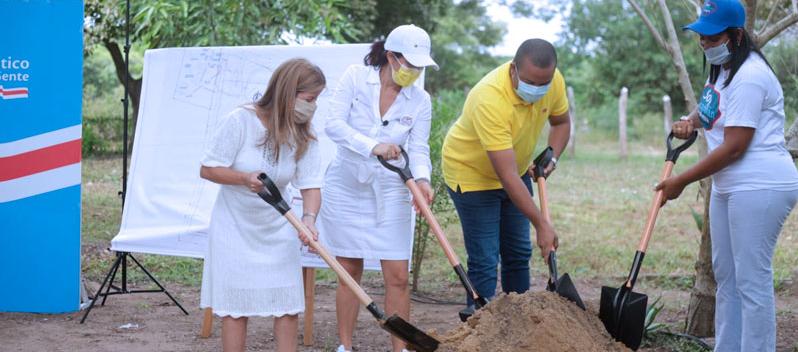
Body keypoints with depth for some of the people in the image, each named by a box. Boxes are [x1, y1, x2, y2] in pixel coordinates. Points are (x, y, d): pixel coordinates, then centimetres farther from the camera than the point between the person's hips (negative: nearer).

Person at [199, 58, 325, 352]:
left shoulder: (304, 136, -6)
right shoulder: (241, 120, -19)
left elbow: (311, 184, -12)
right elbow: (208, 169, -15)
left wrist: (309, 217, -32)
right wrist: (245, 178, -32)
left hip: (277, 228, 4)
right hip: (234, 226, -4)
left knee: (288, 305, 2)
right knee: (235, 307, -1)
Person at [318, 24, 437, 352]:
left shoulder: (420, 101, -2)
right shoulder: (355, 77, -9)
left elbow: (418, 149, -6)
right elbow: (334, 124, -18)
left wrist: (422, 178, -27)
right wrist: (373, 146, -32)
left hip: (389, 192, 1)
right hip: (345, 187, -1)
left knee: (398, 277, -2)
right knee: (350, 272, 7)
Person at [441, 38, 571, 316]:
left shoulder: (554, 81, -17)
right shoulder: (489, 99, -39)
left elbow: (561, 122, 8)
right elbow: (507, 176, -38)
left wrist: (551, 158, -11)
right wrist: (541, 225, -37)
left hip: (518, 169, 7)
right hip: (472, 173, -7)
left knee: (519, 254, 13)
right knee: (484, 261, -10)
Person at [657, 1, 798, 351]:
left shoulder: (748, 77, -19)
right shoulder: (722, 69, 13)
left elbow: (733, 148, -22)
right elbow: (711, 108, 34)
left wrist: (680, 181, -14)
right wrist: (691, 121, 10)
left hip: (759, 187, -11)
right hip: (729, 187, 11)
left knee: (752, 281, -9)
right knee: (726, 275, 15)